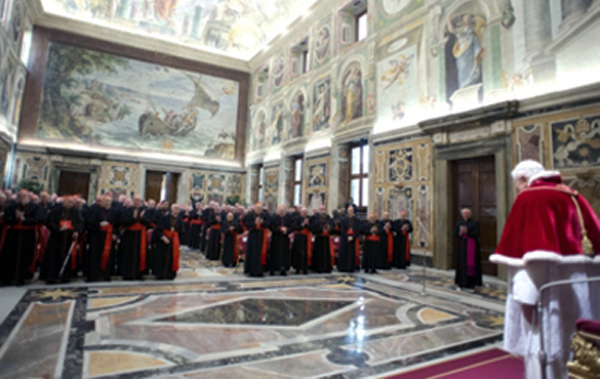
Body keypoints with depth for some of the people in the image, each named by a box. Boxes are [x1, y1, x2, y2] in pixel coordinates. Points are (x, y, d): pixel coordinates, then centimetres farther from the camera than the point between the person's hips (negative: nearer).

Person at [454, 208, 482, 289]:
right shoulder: (459, 223, 9)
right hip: (462, 246, 4)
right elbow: (455, 234, 4)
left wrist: (467, 231, -23)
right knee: (462, 263, 4)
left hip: (472, 246, -4)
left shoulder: (474, 223, -3)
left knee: (471, 263, -5)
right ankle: (462, 282, 11)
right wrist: (460, 232, -16)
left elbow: (476, 234, -12)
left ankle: (471, 282, 2)